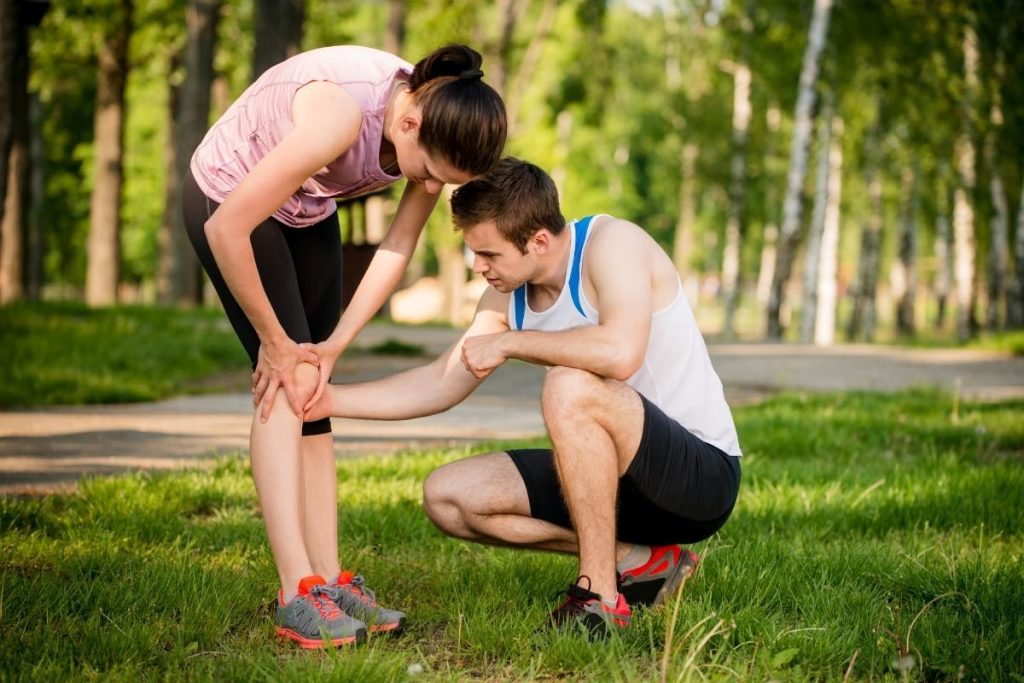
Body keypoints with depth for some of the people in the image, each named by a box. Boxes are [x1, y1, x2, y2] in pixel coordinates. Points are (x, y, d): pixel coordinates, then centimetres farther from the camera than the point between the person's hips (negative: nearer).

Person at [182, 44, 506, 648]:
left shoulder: (438, 133, -20)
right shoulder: (342, 116, -41)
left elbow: (397, 250, -9)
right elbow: (227, 228, -35)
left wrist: (332, 347, -15)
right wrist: (275, 341, -24)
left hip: (308, 210, 6)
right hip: (227, 197, -6)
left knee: (310, 388, 1)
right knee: (285, 386, -17)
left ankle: (329, 581, 2)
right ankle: (297, 595, -19)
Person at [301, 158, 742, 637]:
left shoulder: (610, 242, -19)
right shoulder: (508, 294, 5)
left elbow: (621, 352, -37)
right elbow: (441, 383, 10)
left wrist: (509, 343, -24)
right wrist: (331, 400, 1)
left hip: (703, 474, -9)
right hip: (619, 481, 9)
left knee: (570, 388, -34)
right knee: (448, 496, 1)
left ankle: (600, 596, -23)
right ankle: (640, 562, 1)